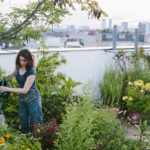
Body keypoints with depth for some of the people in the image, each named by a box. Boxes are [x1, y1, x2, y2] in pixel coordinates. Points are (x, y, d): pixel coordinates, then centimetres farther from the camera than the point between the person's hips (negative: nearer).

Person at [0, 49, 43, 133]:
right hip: (22, 99, 6)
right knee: (24, 123, 15)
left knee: (37, 123, 1)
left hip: (33, 99, -6)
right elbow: (14, 73, 21)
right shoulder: (18, 67, -5)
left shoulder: (31, 72, -25)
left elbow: (24, 90, -27)